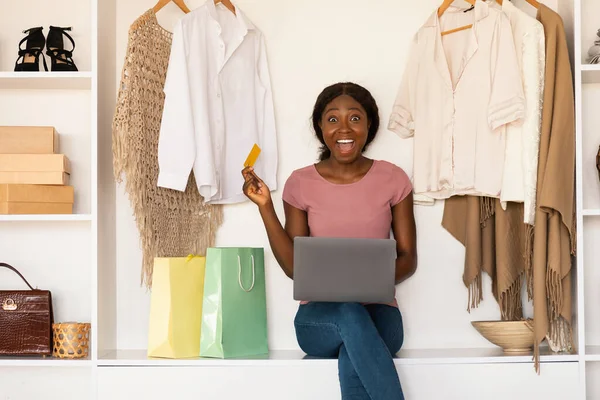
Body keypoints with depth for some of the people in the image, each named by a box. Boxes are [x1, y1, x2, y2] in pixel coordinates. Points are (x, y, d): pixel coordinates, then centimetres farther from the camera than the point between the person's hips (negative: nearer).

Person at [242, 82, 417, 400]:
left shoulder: (392, 179, 2)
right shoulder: (301, 183, 2)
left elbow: (408, 258, 5)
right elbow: (294, 266, 0)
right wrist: (265, 205, -9)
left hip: (378, 313, 0)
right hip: (320, 316, 0)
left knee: (352, 359, -36)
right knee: (349, 313, -37)